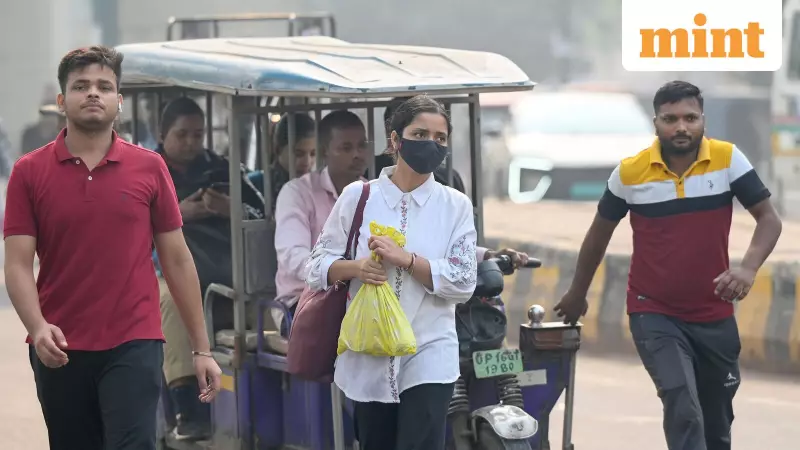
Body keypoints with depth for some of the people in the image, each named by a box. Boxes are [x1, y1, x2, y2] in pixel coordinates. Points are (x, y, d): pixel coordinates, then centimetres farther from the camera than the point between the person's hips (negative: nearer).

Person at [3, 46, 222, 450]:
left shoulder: (149, 167, 4)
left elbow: (177, 260, 7)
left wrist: (201, 348, 6)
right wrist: (37, 327, -21)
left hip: (133, 345, -1)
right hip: (58, 352, 1)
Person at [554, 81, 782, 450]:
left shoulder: (728, 160, -8)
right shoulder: (630, 173, -9)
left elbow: (769, 219, -6)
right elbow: (600, 232, 7)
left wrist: (749, 267, -25)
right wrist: (577, 294, 17)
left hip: (715, 315, 2)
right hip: (654, 315, -2)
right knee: (683, 410, -21)